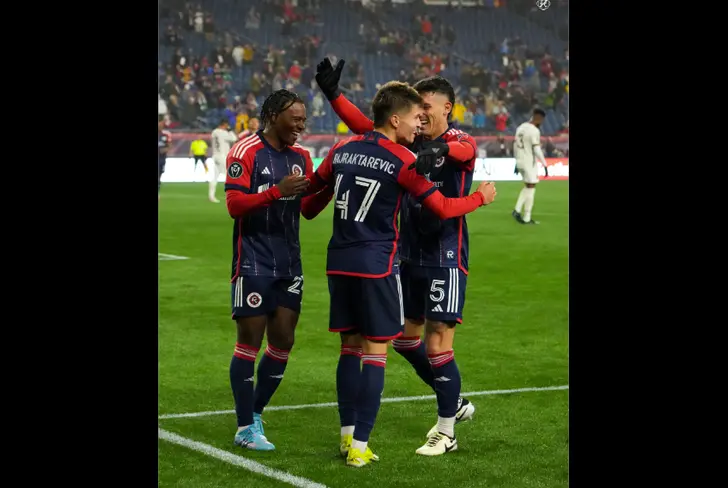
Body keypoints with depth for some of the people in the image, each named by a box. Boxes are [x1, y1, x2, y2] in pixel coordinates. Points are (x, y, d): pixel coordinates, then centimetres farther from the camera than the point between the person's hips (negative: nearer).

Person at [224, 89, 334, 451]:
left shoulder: (301, 156, 11)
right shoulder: (245, 152, -9)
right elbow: (234, 205, -15)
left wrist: (328, 188, -3)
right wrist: (277, 191, -27)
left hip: (289, 265, 7)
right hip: (253, 264, -7)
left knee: (283, 342, 6)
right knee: (250, 342, -3)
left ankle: (255, 415, 22)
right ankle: (245, 428, 4)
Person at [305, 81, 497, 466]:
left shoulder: (342, 150, 6)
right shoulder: (403, 160, -10)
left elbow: (311, 187, 19)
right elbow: (442, 208, -8)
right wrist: (481, 197, 9)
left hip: (339, 261, 6)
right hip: (377, 265, -6)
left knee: (349, 347, 14)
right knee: (375, 353, -1)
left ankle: (347, 434, 16)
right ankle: (359, 446, -2)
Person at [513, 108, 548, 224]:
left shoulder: (521, 127, 9)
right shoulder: (534, 131, -15)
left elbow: (515, 146, 14)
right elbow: (537, 149, -20)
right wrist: (545, 165, -16)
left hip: (520, 161, 8)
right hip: (530, 162, -8)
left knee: (527, 186, 20)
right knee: (531, 188, 1)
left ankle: (517, 210, 8)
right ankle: (527, 218, 2)